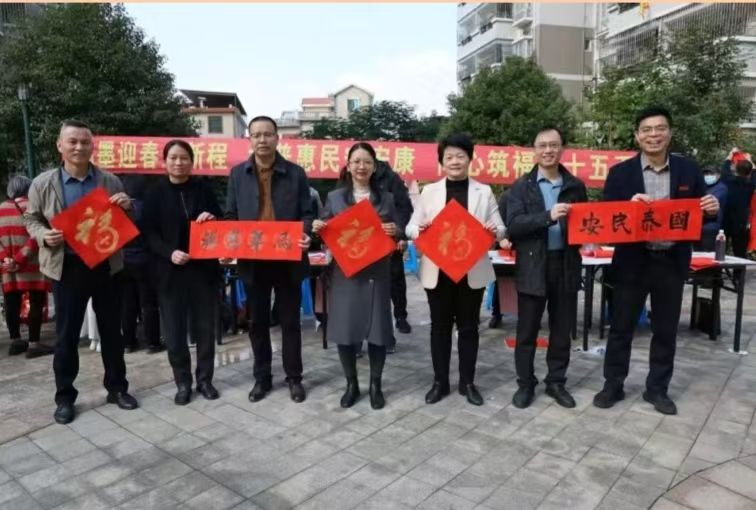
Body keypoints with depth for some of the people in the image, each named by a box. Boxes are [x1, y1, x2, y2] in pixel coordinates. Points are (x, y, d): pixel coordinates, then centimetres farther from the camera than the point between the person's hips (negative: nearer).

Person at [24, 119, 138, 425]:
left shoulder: (110, 181, 3)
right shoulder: (42, 183, -1)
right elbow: (31, 219, 8)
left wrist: (127, 207, -12)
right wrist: (44, 235, -13)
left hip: (106, 266, 1)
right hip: (68, 269, -1)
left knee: (111, 331, 11)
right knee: (66, 335, 7)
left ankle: (117, 388, 25)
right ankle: (65, 397, 22)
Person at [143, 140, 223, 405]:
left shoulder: (204, 189, 6)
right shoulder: (155, 193, 3)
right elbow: (149, 232, -2)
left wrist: (211, 219, -12)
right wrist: (169, 252, -19)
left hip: (203, 268, 1)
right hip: (170, 270, -1)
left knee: (204, 325, 8)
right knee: (175, 328, 3)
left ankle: (204, 379, 22)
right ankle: (183, 382, 18)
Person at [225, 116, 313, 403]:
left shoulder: (295, 173, 1)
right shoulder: (238, 174, 6)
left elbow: (307, 213, 1)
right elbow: (231, 215, 8)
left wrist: (306, 234, -19)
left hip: (288, 259, -1)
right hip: (253, 260, 2)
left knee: (290, 320, 8)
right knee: (258, 322, 12)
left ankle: (294, 377, 23)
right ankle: (262, 377, 27)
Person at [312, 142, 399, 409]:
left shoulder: (386, 198, 9)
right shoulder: (334, 198, 7)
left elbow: (397, 234, 10)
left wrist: (394, 232, -12)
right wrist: (317, 229, -11)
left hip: (376, 273, 0)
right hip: (344, 272, 0)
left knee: (377, 328, 2)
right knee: (345, 328, 3)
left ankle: (375, 384, 20)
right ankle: (351, 383, 21)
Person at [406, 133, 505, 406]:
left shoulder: (484, 192, 6)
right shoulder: (429, 191, 5)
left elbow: (500, 228, 4)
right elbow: (411, 228, 3)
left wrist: (494, 231, -20)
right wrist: (419, 229, -20)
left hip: (472, 271, 0)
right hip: (437, 270, 0)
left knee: (468, 326, 9)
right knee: (440, 325, 9)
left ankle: (467, 382, 23)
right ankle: (440, 381, 22)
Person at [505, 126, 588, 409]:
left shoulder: (576, 186, 10)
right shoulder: (521, 187, 1)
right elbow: (513, 225, -11)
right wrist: (548, 216, -23)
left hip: (566, 265, 3)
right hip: (532, 266, -2)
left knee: (562, 329, 12)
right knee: (527, 330, 6)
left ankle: (556, 382, 27)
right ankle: (525, 384, 21)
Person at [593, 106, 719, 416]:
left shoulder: (689, 170, 4)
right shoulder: (620, 173, -3)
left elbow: (701, 213, 9)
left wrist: (712, 210, -13)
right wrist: (629, 206, -24)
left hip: (672, 262, 2)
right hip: (633, 261, -2)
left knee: (666, 330, 12)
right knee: (621, 326, 8)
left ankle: (657, 389, 28)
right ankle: (613, 385, 23)